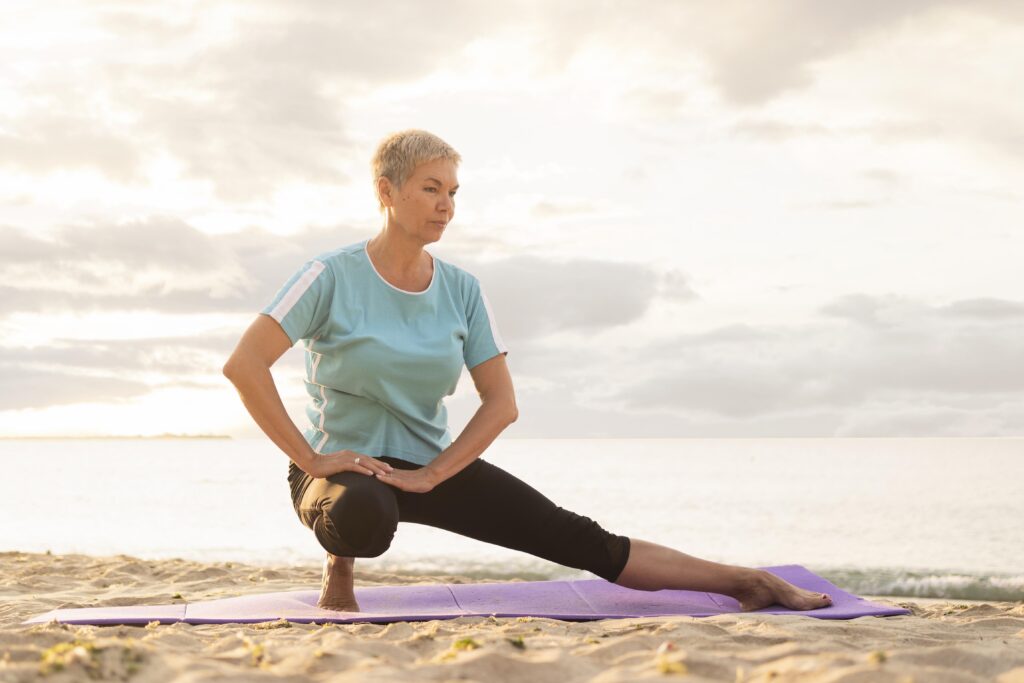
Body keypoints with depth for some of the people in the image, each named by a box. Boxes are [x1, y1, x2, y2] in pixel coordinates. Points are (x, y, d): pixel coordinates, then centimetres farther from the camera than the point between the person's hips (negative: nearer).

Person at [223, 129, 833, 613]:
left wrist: (431, 474, -14)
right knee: (364, 516, -43)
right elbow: (244, 365, -21)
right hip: (345, 466, -4)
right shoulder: (334, 277, -15)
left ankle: (747, 583, -7)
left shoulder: (461, 291, -2)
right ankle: (340, 565, -7)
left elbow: (502, 402, -3)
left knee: (578, 539, -7)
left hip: (434, 464, 4)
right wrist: (309, 459, -22)